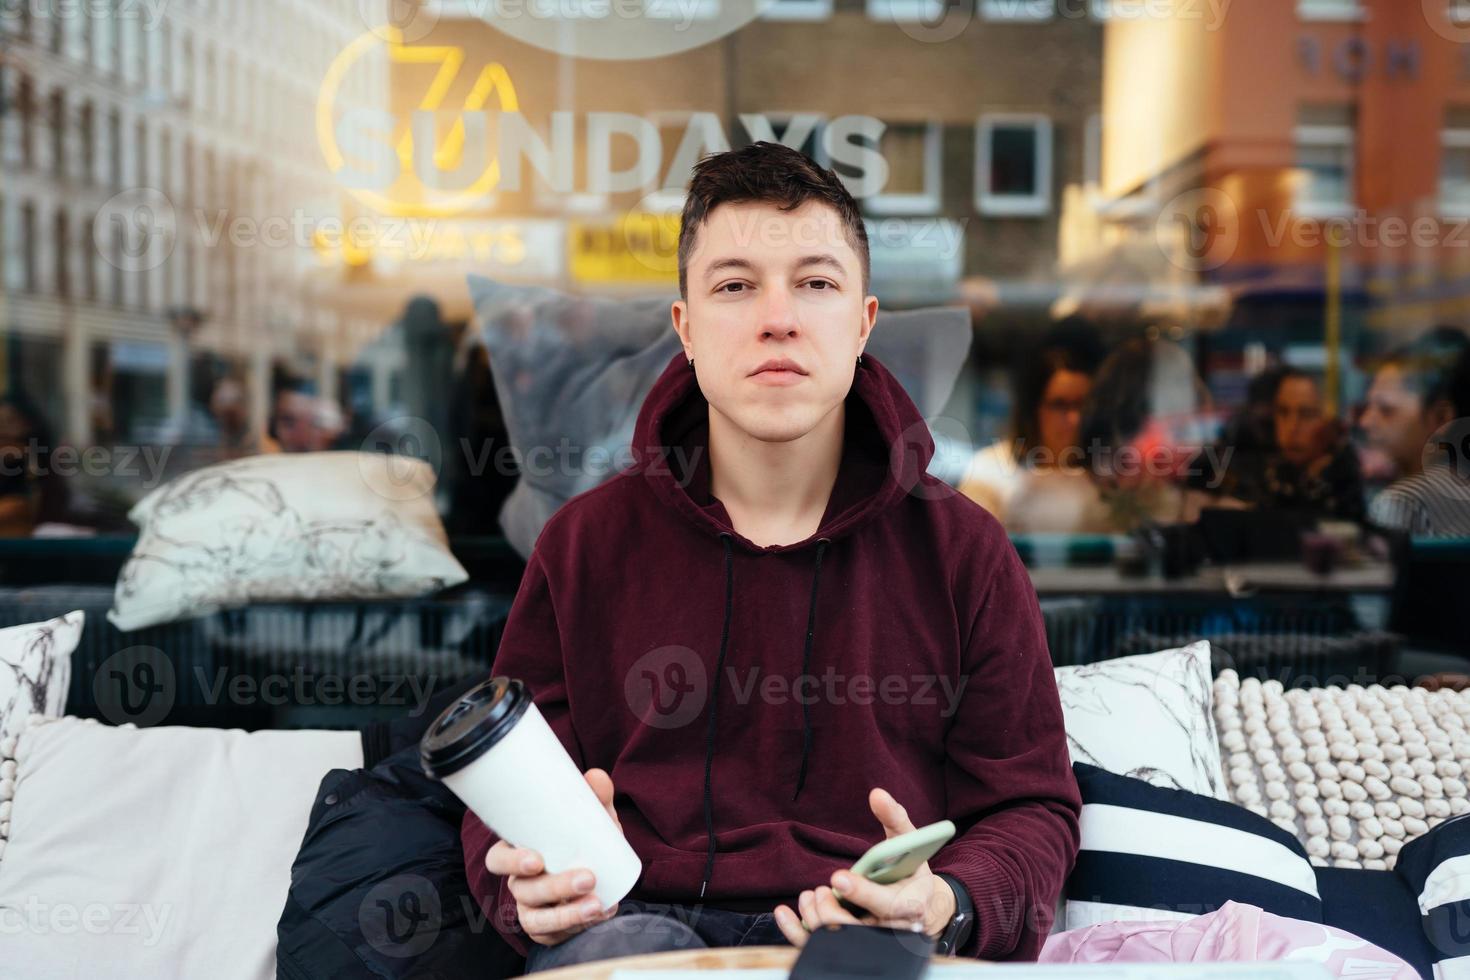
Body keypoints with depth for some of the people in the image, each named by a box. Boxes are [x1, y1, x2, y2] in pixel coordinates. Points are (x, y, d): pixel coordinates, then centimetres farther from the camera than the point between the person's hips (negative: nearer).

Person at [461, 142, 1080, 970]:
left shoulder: (961, 550, 9)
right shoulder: (588, 543, 11)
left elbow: (1031, 807, 10)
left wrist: (945, 906, -13)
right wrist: (535, 884, -9)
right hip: (639, 920, 0)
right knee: (625, 947, -35)